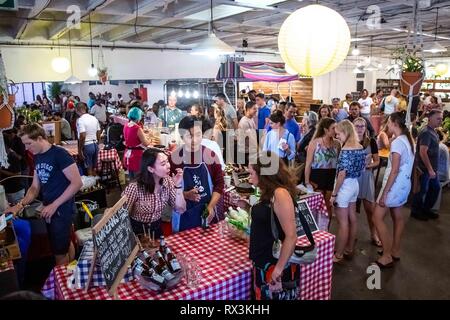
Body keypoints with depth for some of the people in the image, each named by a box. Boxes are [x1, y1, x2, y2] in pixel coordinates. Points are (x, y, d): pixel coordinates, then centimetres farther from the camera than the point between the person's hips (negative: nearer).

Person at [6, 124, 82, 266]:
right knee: (63, 248, 19)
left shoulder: (60, 154, -16)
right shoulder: (37, 158, 9)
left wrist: (54, 205, -19)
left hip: (61, 210, -7)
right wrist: (21, 204, -3)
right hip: (49, 209, 7)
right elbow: (35, 187, 14)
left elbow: (77, 183, -21)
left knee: (60, 253, 4)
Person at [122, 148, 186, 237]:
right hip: (136, 231, -3)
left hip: (157, 228, 3)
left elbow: (180, 209, -11)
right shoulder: (134, 188, -24)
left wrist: (178, 186, -21)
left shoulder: (168, 182, -9)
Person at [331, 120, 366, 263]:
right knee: (352, 218, 17)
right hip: (355, 184, 9)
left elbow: (342, 173, -23)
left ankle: (338, 255, 11)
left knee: (342, 222, 0)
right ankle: (349, 249, 31)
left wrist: (334, 194, -17)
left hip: (345, 186, -9)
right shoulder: (360, 147, 5)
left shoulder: (346, 149, -21)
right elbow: (362, 168, 13)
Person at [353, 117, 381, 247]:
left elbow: (377, 161, 3)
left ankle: (374, 234, 17)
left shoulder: (371, 142, -1)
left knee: (370, 207, 2)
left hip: (366, 176, 0)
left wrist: (369, 165, -16)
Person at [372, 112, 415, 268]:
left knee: (377, 218, -6)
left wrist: (384, 192, -21)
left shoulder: (397, 142, -20)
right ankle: (395, 251, 29)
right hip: (404, 184, 10)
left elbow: (394, 170, -23)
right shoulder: (407, 140, 9)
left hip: (395, 185, -10)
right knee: (397, 216, 17)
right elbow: (404, 166, 12)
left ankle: (387, 257, -1)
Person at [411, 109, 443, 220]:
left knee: (436, 187, 16)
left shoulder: (433, 132, 10)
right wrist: (430, 169, -24)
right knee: (422, 190, 3)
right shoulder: (426, 133, -20)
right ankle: (416, 211, 19)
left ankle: (426, 209, 31)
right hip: (424, 168, -9)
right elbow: (423, 153, -26)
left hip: (432, 168, 9)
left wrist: (433, 169, 17)